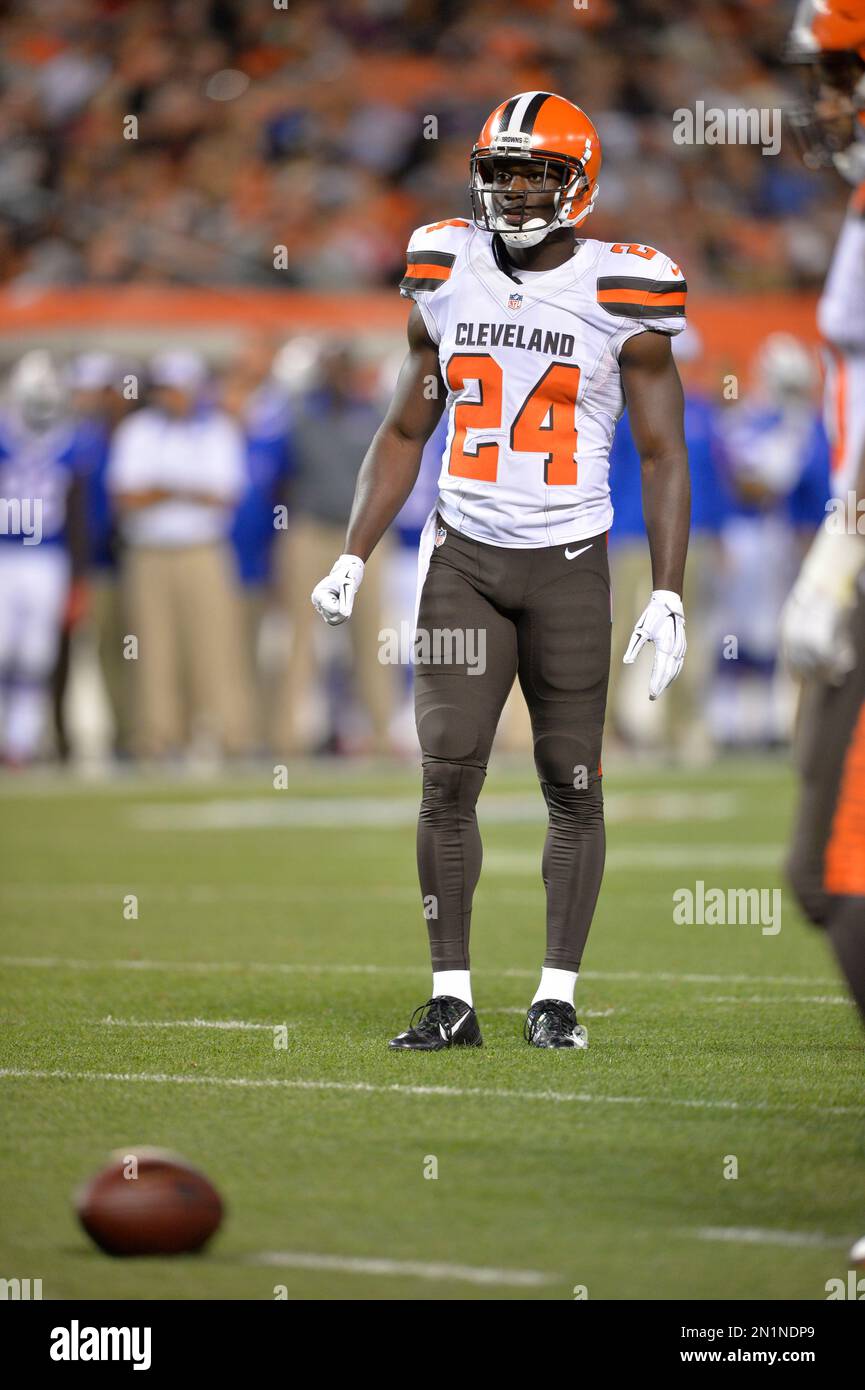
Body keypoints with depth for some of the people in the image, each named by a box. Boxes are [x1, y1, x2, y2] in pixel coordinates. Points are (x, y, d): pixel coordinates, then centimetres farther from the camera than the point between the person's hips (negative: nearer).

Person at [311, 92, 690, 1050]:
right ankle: (451, 999, 1)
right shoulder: (445, 277, 5)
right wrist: (352, 560, 6)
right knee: (448, 774, -4)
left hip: (569, 564, -2)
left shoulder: (621, 293, -5)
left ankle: (556, 998, 9)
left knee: (572, 783, 1)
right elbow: (404, 433, 13)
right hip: (463, 557, 2)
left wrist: (668, 597, -8)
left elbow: (662, 456, -1)